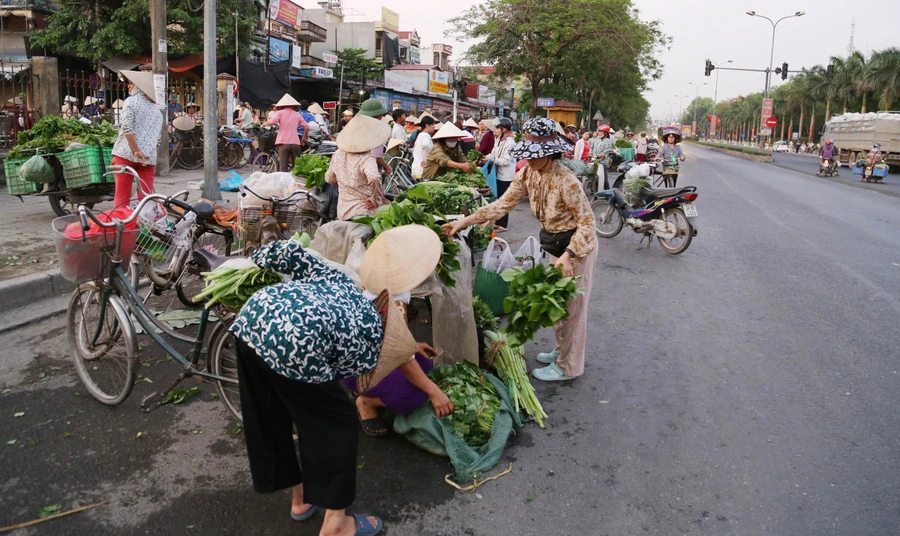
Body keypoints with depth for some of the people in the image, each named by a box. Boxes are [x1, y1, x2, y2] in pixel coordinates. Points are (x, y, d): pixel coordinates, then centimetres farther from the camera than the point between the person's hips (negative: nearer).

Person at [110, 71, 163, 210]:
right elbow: (157, 138, 10)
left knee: (121, 196, 1)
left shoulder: (131, 101, 1)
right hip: (149, 157, 4)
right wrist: (147, 153, 6)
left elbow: (127, 128, -13)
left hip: (126, 154, -4)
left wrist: (136, 151, -13)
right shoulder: (156, 109, 18)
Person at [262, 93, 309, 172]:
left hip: (283, 142, -2)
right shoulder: (297, 114, 12)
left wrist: (264, 124, 5)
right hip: (295, 142, 2)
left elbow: (271, 122, -14)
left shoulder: (280, 113, 2)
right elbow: (307, 127, 7)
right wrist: (303, 139, 20)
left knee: (283, 167, -1)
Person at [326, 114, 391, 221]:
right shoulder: (367, 159, -19)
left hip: (343, 213, 6)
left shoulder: (337, 155, 2)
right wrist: (376, 200, -24)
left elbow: (329, 178, 16)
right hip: (366, 212, -6)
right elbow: (374, 179, -39)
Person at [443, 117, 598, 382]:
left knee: (572, 307, 5)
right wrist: (465, 221, -10)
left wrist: (568, 256, -34)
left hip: (578, 245, -8)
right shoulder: (528, 174, -7)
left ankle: (569, 367, 21)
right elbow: (503, 203, -4)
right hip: (556, 244, 8)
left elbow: (587, 222, -26)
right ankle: (562, 351, 42)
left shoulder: (566, 181, -30)